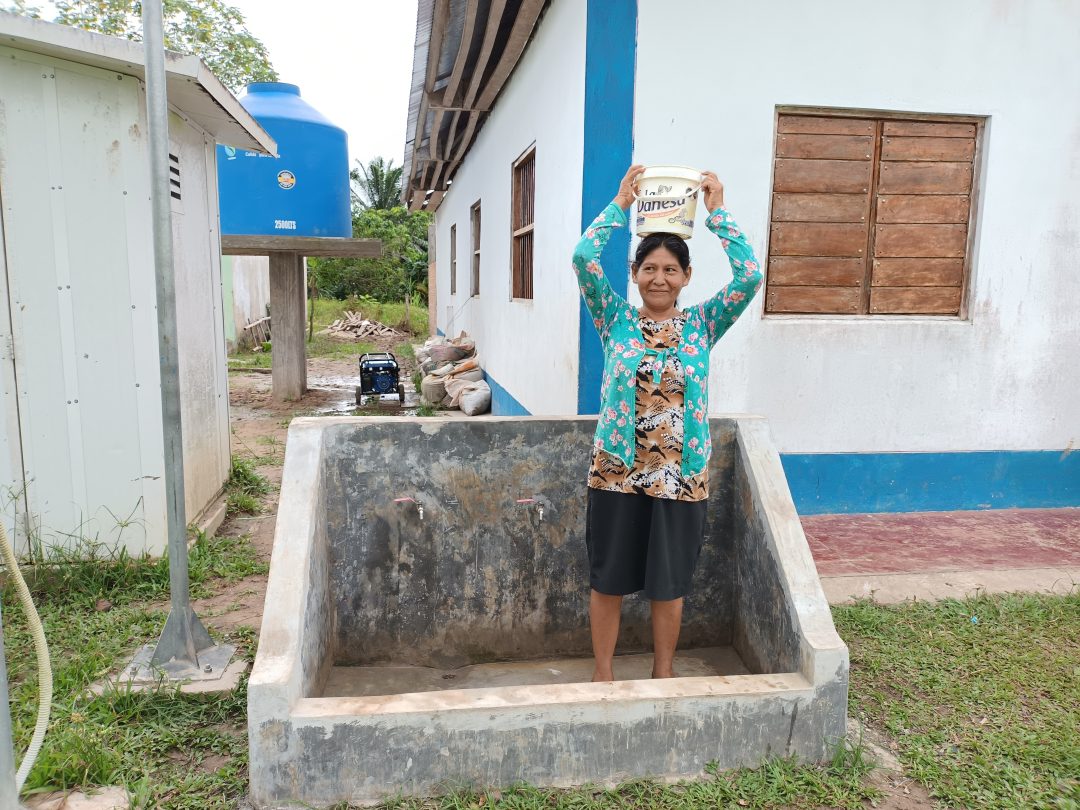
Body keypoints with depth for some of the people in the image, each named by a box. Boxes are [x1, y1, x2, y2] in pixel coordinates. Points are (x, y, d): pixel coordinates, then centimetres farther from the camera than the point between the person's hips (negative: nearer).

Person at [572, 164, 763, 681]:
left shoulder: (702, 324, 2)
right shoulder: (616, 319, 0)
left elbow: (750, 276, -12)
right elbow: (583, 258, -13)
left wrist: (717, 214, -9)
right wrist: (621, 203, -10)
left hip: (680, 475, 1)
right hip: (615, 470, 0)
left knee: (669, 583, 14)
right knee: (608, 580, 11)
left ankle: (663, 672, 36)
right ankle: (602, 671, 32)